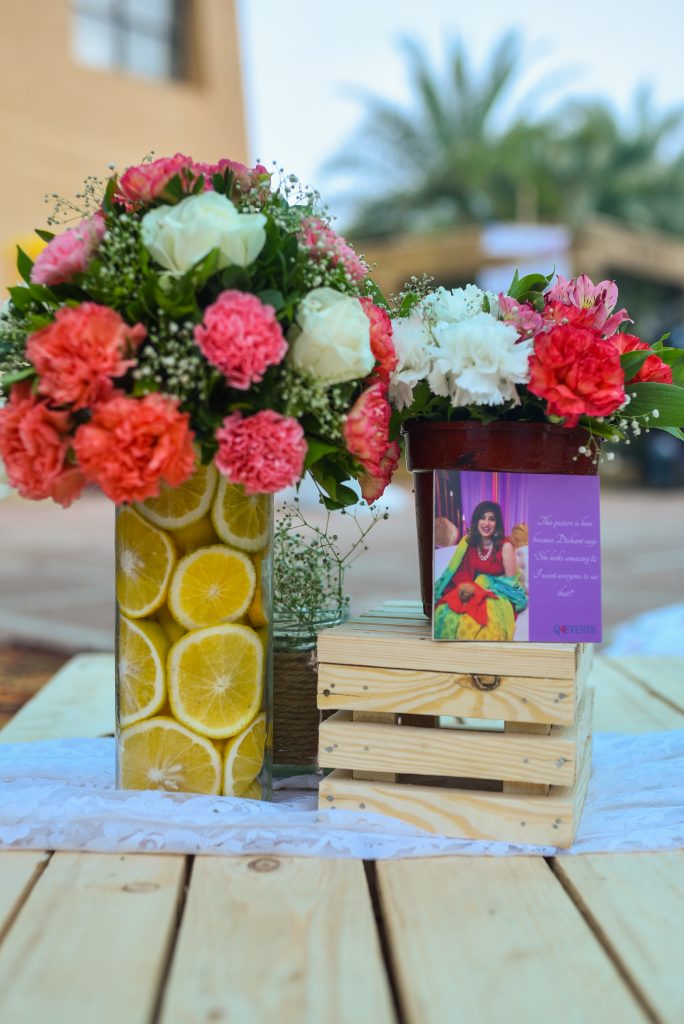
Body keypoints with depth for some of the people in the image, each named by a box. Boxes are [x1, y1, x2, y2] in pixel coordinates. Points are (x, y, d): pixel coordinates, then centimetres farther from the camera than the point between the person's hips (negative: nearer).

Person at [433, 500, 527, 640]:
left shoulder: (505, 546, -12)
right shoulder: (468, 542, 1)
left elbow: (510, 581, -8)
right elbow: (461, 572, 5)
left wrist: (483, 591, -16)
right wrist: (465, 586, -17)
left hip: (499, 594, -4)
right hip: (473, 590, 4)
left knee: (473, 621, -36)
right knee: (445, 613, -27)